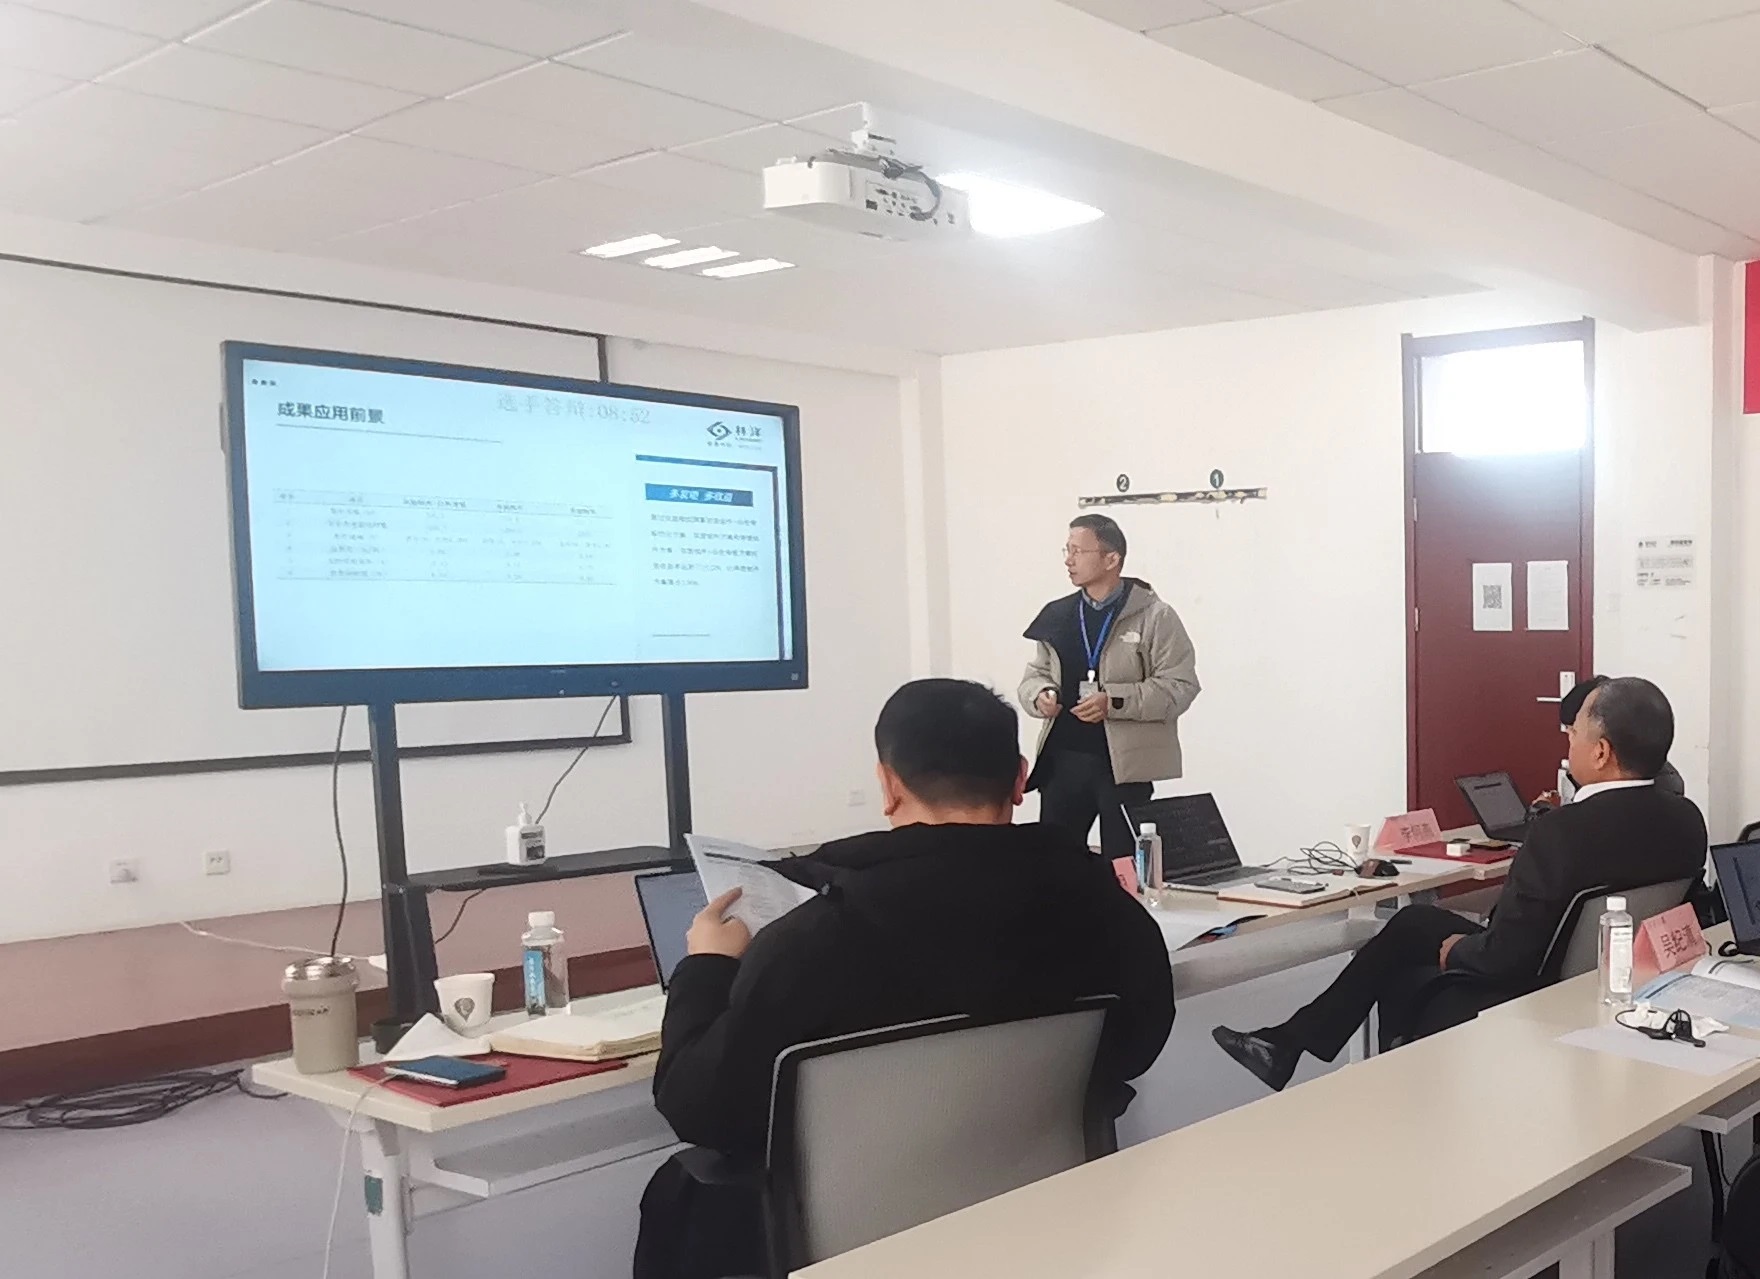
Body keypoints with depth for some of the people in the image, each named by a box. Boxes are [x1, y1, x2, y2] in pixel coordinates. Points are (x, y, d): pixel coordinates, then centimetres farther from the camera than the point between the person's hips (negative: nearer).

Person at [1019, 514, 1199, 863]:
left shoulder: (1155, 617, -5)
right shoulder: (1057, 615, 10)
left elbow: (1180, 686, -10)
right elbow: (1035, 674, 18)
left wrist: (1114, 701, -20)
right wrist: (1040, 694, -6)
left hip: (1123, 763, -4)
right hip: (1062, 758, 5)